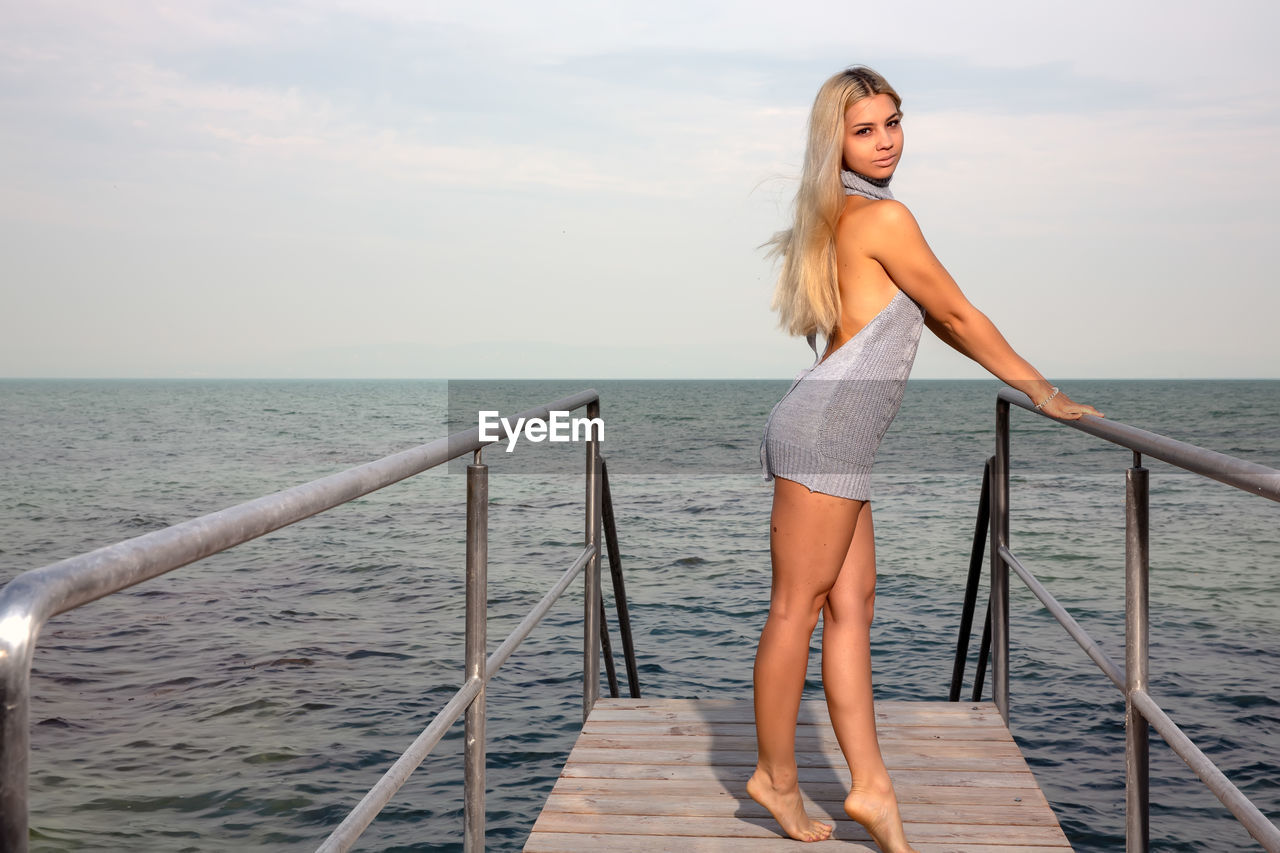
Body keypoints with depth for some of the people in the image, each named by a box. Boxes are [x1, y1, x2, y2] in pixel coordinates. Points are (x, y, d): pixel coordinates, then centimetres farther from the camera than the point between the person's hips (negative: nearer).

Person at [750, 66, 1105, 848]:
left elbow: (928, 319, 26)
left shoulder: (847, 217, 20)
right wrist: (1042, 391, 7)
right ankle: (777, 776, 11)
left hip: (839, 433, 10)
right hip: (826, 428, -10)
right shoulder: (884, 217, -9)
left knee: (852, 602, 7)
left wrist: (1019, 372, 27)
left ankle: (870, 786, 10)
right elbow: (960, 316, -3)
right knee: (798, 606, -1)